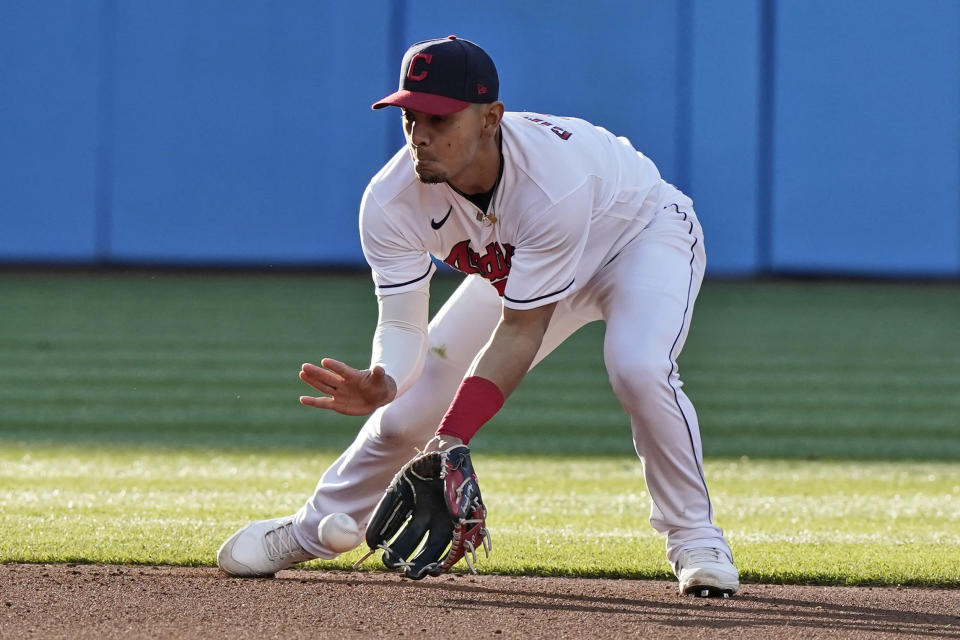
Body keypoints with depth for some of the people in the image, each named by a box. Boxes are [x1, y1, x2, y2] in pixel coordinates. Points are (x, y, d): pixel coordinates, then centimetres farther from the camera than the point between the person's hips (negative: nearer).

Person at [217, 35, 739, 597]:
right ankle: (306, 534, 21)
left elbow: (521, 330, -37)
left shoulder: (554, 181, -43)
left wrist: (452, 438, -43)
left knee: (638, 368, -34)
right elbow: (403, 323, -25)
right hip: (517, 270, 5)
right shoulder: (392, 201, -29)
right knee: (411, 401, -2)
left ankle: (694, 536, -13)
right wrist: (383, 382, -50)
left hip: (643, 237, -5)